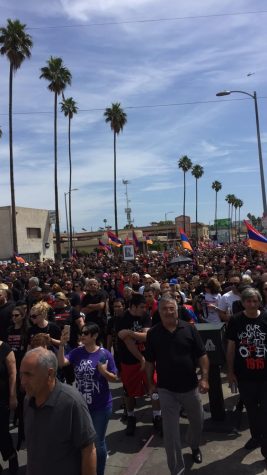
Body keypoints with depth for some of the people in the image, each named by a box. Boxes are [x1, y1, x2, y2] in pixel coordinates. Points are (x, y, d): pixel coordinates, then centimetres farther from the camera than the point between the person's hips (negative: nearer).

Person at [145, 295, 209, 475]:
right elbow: (149, 361, 2)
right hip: (166, 389, -1)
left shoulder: (189, 328, -9)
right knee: (170, 431, 4)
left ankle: (195, 446, 53)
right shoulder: (153, 333, -8)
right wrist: (151, 383, 3)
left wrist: (204, 378, -13)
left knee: (197, 421, 21)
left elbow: (202, 355, -6)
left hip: (190, 386, 1)